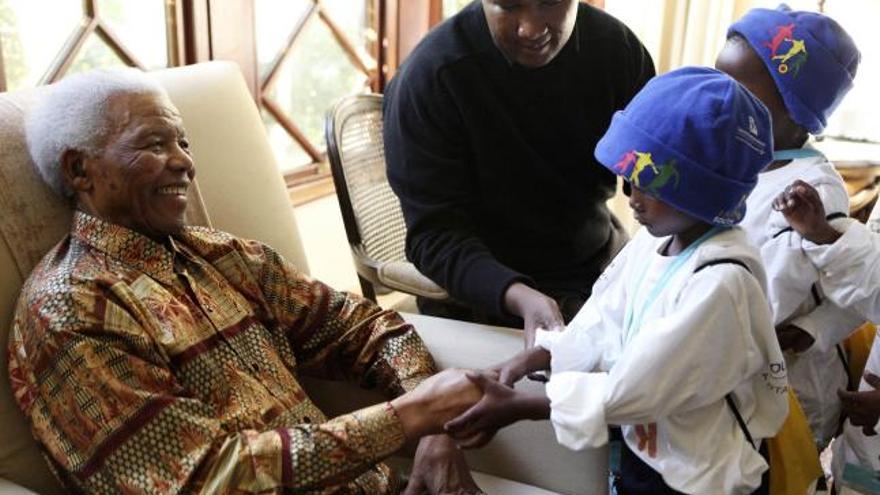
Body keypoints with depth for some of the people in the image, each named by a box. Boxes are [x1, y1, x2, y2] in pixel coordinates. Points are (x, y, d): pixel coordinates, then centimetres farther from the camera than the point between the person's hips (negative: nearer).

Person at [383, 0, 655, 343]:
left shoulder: (618, 47, -5)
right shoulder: (428, 77, -18)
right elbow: (435, 232, -21)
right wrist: (519, 297, -39)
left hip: (601, 264, 5)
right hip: (487, 289, -4)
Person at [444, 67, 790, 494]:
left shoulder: (721, 283, -29)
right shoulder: (655, 239, -3)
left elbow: (628, 392, -26)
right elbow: (597, 326, 0)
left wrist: (516, 406, -19)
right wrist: (521, 364, -13)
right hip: (641, 456, 7)